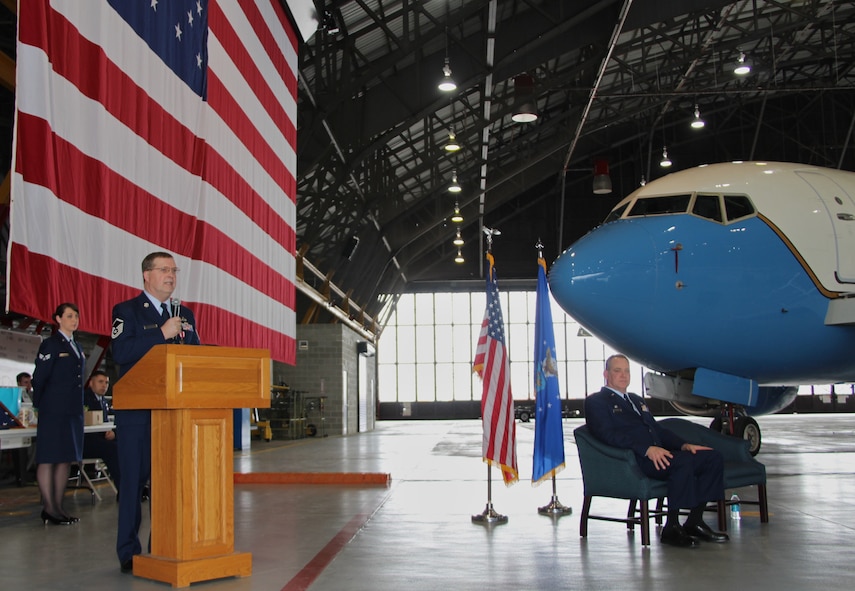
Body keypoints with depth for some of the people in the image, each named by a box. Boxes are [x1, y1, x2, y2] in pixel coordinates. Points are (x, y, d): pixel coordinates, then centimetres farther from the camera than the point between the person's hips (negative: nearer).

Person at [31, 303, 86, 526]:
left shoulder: (77, 347, 18)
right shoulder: (51, 344, -5)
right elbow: (39, 377, -7)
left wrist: (79, 407, 14)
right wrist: (41, 405, -1)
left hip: (73, 411, 8)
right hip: (54, 410, -8)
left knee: (67, 458, 8)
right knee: (49, 458, -4)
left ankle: (58, 506, 13)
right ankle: (49, 509, -2)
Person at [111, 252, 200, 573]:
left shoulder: (185, 314, 18)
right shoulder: (126, 311, 1)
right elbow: (121, 353, -15)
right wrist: (162, 334, -17)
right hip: (137, 412, -5)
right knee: (134, 480, 0)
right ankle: (129, 553, 8)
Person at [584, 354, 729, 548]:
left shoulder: (636, 400, 31)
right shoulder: (596, 401, 3)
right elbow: (608, 434, -13)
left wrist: (683, 444, 8)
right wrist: (647, 449, -24)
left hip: (658, 453, 9)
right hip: (633, 461, -8)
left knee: (713, 457, -7)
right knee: (683, 461, -32)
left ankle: (694, 522, -2)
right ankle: (671, 529, -23)